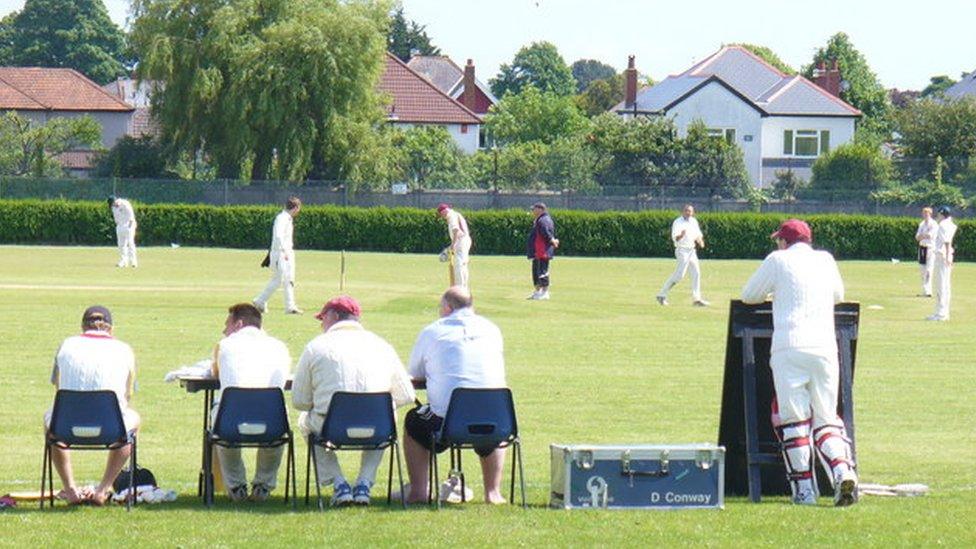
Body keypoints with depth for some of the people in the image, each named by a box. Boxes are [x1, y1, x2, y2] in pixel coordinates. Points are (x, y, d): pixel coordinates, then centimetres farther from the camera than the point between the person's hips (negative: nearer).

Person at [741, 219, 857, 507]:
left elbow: (749, 296, 15)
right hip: (825, 348, 4)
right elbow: (838, 295, 34)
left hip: (789, 348, -4)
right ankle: (843, 470, -15)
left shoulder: (778, 260, 6)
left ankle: (803, 488, -3)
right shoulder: (826, 260, 17)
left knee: (792, 418, 1)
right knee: (826, 418, 9)